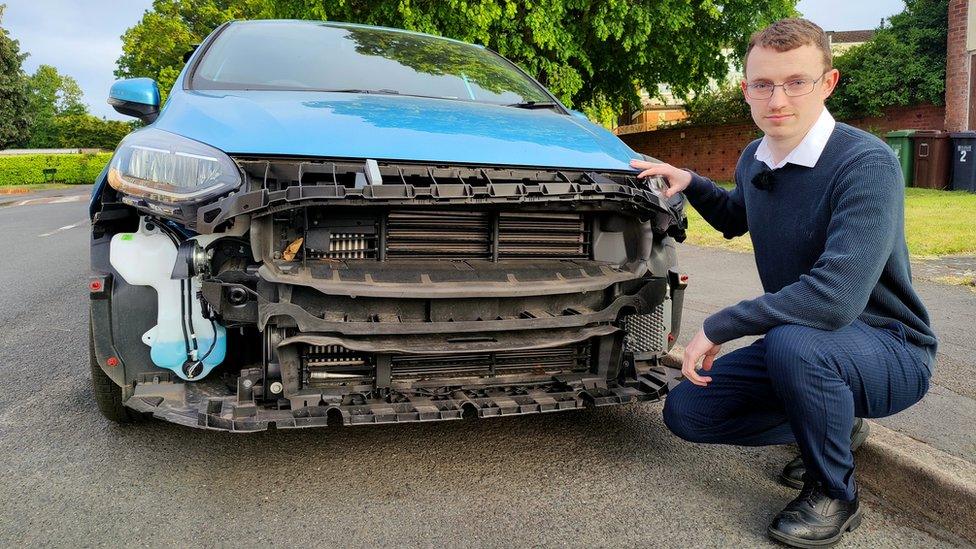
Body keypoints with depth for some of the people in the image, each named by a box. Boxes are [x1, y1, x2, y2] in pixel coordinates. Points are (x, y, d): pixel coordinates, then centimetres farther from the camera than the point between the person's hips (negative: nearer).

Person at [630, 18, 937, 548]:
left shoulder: (866, 164, -25)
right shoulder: (754, 160, 0)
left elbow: (836, 297, -37)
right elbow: (735, 219, 25)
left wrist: (717, 327, -28)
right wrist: (689, 182, 5)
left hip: (892, 351, -7)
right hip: (794, 340, 7)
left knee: (792, 341, -39)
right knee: (684, 411, -2)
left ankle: (833, 495, -10)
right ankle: (836, 427, 16)